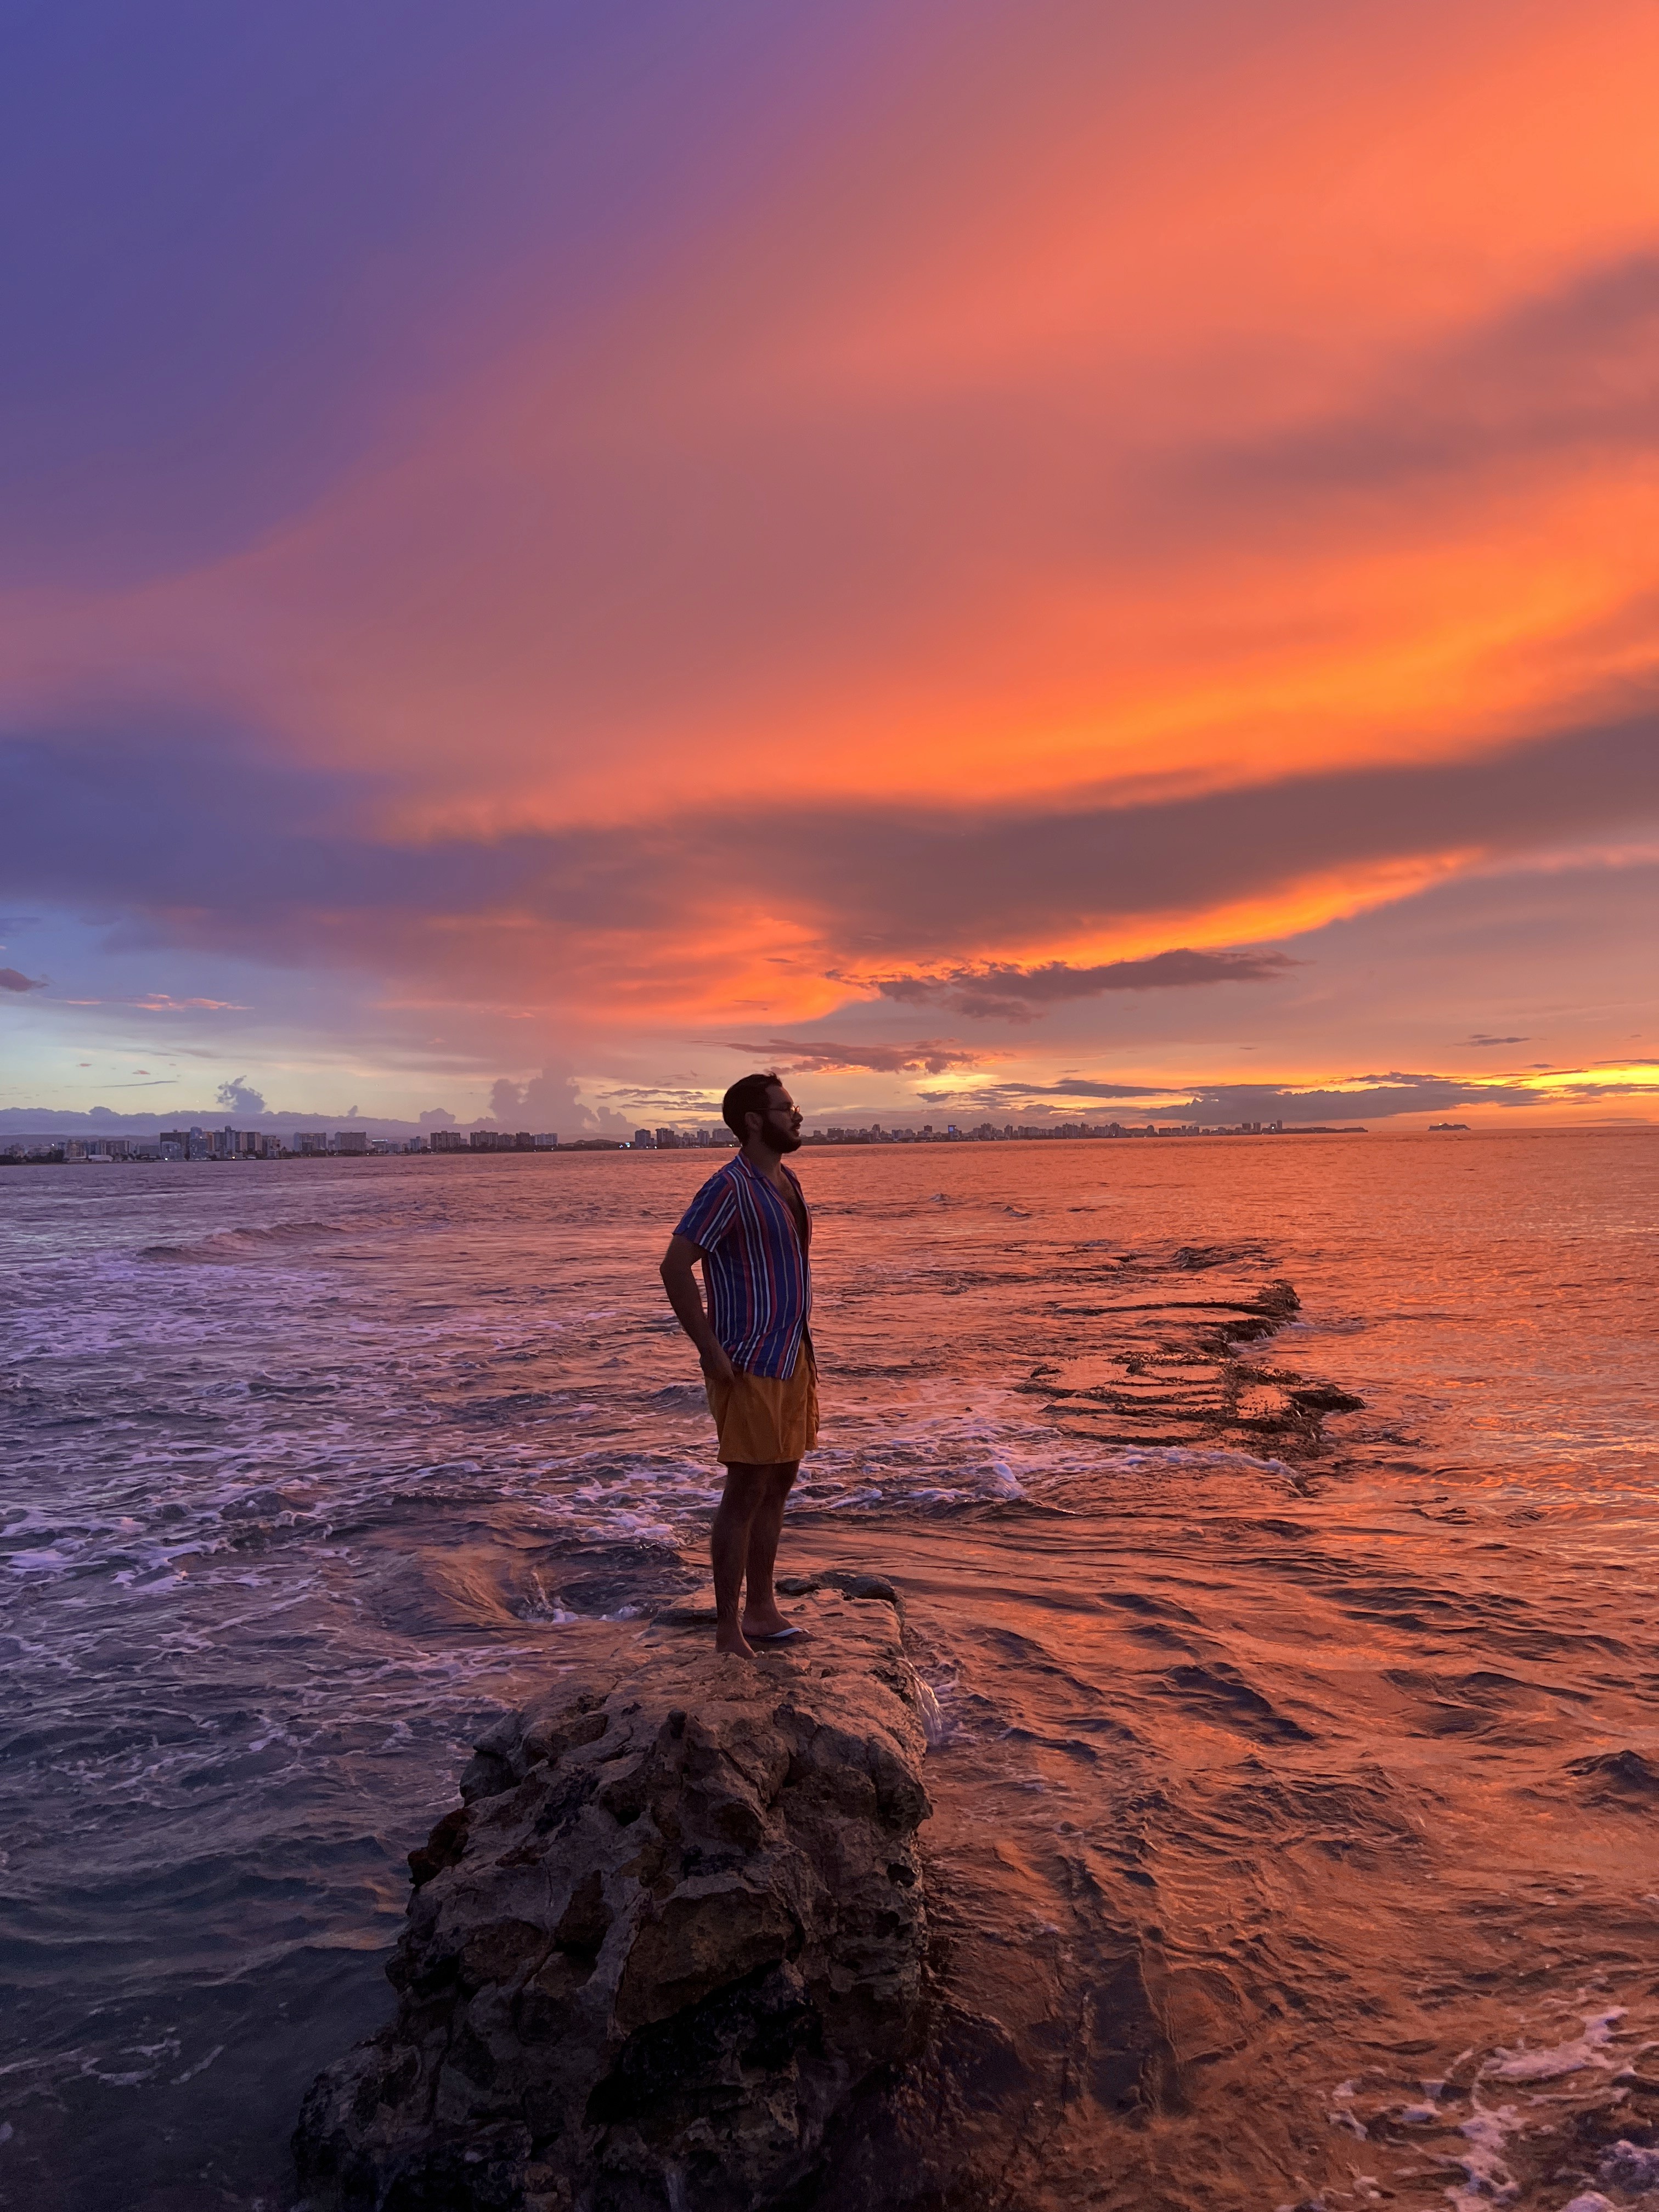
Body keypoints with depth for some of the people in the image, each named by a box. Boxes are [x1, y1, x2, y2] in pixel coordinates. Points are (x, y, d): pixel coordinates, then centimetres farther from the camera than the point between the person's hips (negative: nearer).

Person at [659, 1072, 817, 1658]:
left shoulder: (788, 1182, 11)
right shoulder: (730, 1187, -17)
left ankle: (761, 1610, 28)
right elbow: (675, 1266, -22)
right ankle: (728, 1631, 10)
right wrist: (711, 1351, -20)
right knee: (745, 1492, -1)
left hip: (792, 1359, 9)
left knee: (778, 1485, 15)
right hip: (749, 1366, -9)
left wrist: (801, 1348, 16)